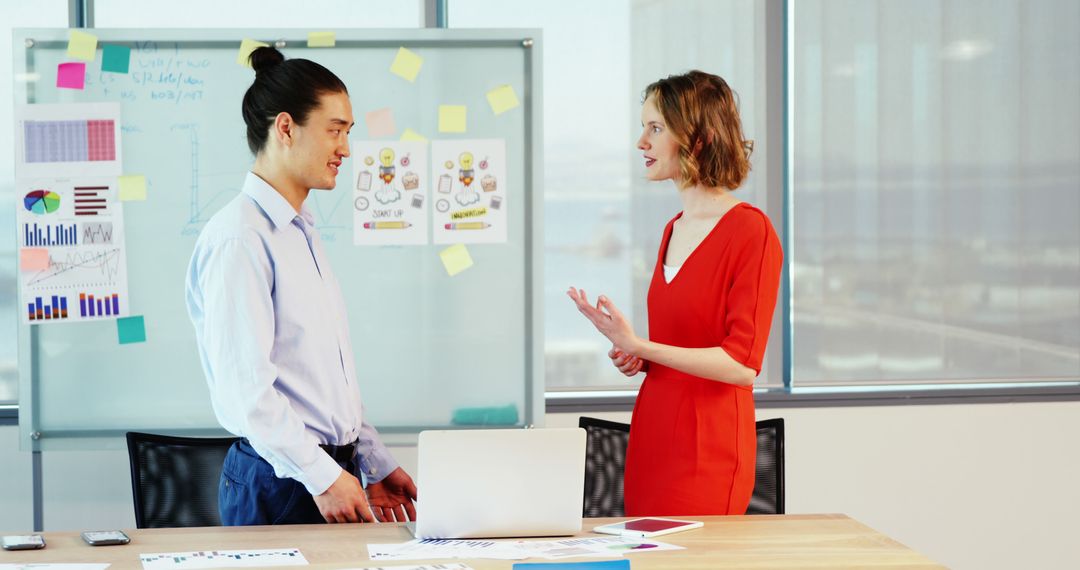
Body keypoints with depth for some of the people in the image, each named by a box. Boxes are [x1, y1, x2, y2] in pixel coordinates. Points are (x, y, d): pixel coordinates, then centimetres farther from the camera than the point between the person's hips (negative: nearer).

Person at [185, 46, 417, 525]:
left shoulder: (303, 233, 16)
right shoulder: (237, 238, -14)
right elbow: (244, 384, -20)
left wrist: (377, 466, 16)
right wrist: (322, 476, -21)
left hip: (334, 473, 9)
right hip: (281, 484, -9)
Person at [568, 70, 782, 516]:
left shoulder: (751, 231, -12)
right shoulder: (674, 230, 13)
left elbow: (741, 365, -17)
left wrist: (638, 346, -22)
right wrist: (636, 358, 6)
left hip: (706, 456, -7)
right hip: (651, 438, 7)